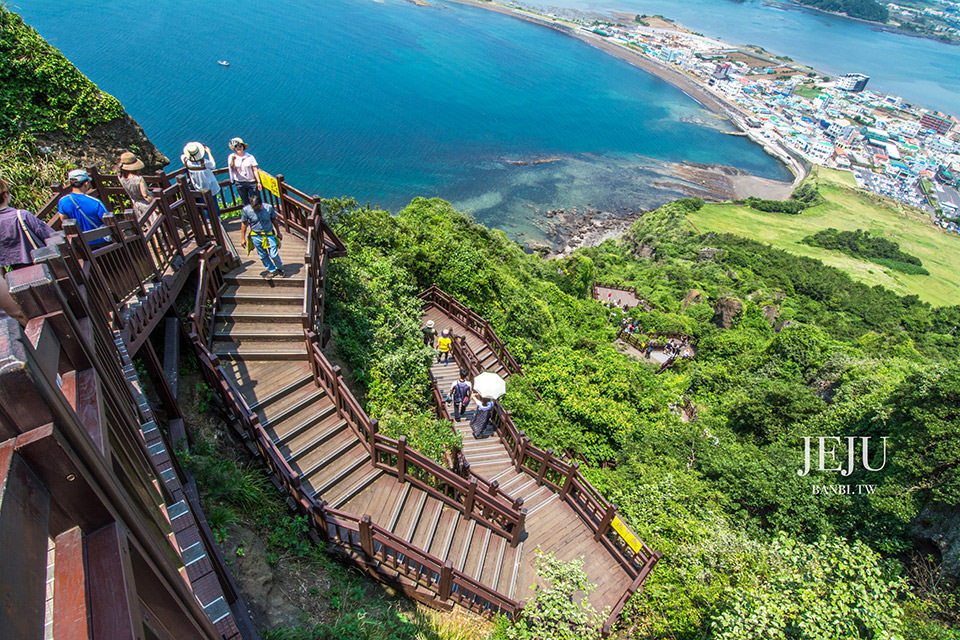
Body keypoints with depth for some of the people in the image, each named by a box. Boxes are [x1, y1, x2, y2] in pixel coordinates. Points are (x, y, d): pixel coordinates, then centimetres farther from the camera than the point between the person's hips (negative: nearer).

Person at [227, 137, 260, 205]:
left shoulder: (250, 157, -4)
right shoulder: (231, 157, -1)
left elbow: (255, 170, -3)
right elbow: (232, 167, -15)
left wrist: (258, 182, -7)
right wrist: (232, 159, -34)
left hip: (251, 182, -1)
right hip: (240, 184, 1)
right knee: (246, 203, 12)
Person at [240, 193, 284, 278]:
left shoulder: (268, 208, -11)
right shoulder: (246, 210, -12)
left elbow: (274, 220, 6)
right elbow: (244, 224, 0)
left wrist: (278, 233, 14)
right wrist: (243, 238, 2)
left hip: (269, 234, -1)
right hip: (256, 236, 1)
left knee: (274, 255, -5)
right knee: (263, 256, 10)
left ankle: (280, 269, 23)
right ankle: (272, 270, 29)